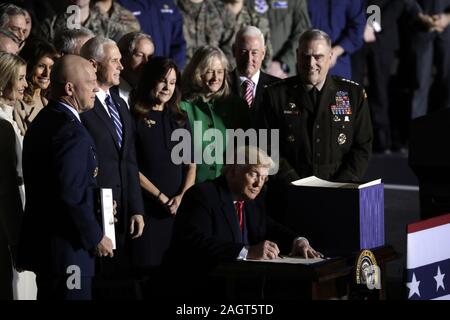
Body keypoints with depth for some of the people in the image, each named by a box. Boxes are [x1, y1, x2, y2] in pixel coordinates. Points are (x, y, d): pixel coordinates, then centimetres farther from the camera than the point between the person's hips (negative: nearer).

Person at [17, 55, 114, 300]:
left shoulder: (42, 121, 11)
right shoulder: (71, 132, -20)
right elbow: (72, 196, -24)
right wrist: (95, 238, -13)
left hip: (40, 241, 10)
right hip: (66, 249, -10)